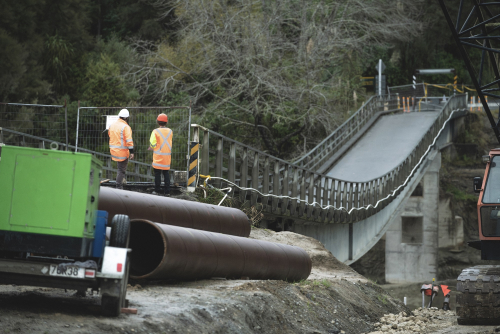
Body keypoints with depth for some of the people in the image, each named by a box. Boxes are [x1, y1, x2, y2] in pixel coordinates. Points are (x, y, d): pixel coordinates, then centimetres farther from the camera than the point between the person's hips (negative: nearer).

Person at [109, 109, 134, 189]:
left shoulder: (112, 125, 8)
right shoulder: (125, 127, -15)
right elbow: (129, 141, -20)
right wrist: (132, 152, -19)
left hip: (113, 150, 7)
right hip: (122, 152, -7)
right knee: (121, 170, 1)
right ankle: (119, 187, 3)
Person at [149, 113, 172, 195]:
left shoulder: (156, 131, -12)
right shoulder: (170, 132, 3)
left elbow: (152, 144, -13)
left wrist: (152, 148, 11)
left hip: (158, 156, -4)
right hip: (167, 156, 4)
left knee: (157, 173, 4)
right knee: (166, 173, 11)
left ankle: (157, 190, 6)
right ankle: (167, 191, 10)